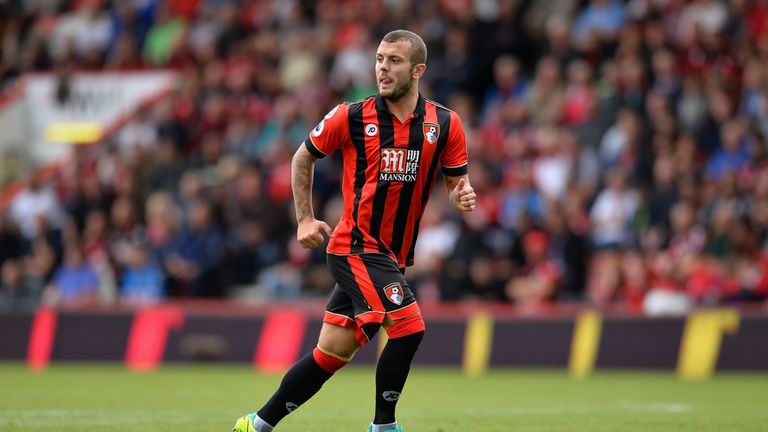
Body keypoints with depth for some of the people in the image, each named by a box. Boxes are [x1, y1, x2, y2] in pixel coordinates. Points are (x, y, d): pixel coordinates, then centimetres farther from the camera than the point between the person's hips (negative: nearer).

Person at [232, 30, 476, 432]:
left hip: (393, 256, 4)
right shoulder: (352, 117, -6)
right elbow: (303, 157, 9)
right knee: (408, 326, -20)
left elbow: (455, 181, 9)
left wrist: (461, 196, -14)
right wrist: (305, 219, 3)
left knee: (332, 352, 8)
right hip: (356, 245, -4)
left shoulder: (446, 124, 0)